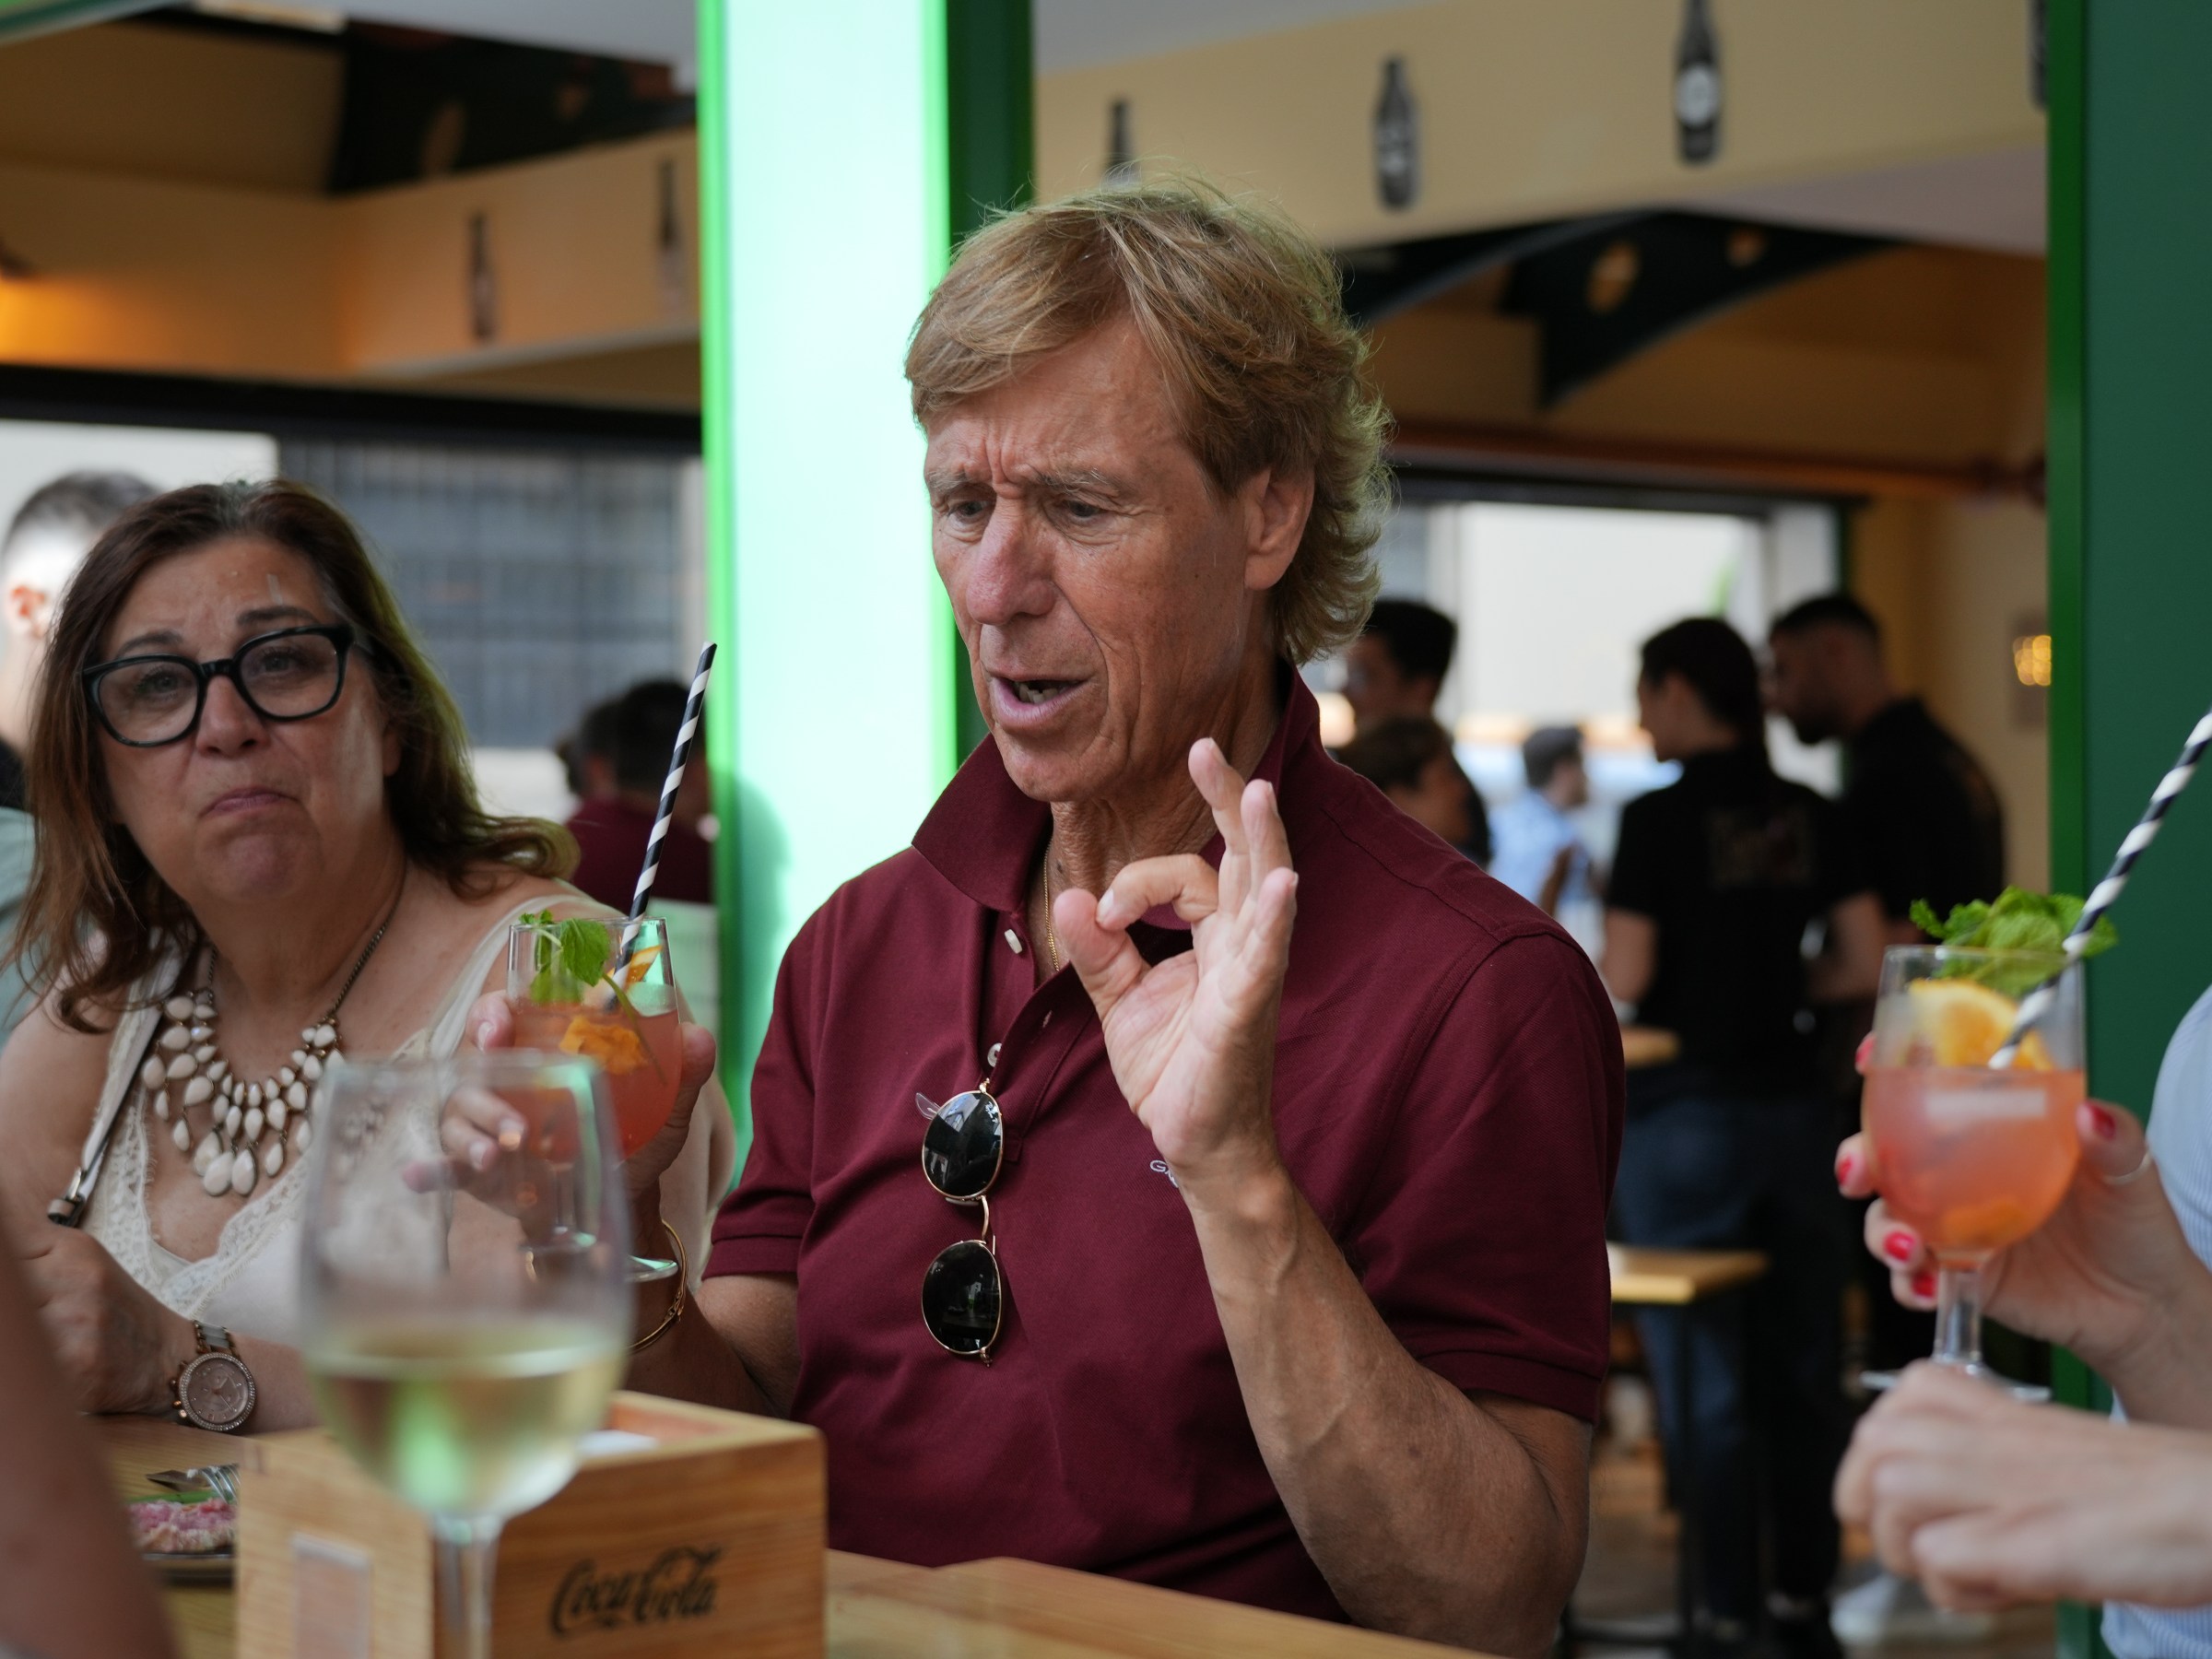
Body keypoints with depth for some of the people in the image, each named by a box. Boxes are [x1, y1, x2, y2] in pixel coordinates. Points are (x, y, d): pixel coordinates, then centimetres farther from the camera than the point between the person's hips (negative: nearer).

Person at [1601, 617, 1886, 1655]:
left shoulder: (1659, 819, -12)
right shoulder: (1811, 818, 4)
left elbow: (1625, 979, -13)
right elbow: (1861, 965, 4)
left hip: (1685, 1116, -5)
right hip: (1791, 1106, 5)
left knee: (1702, 1382, 2)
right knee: (1803, 1367, 12)